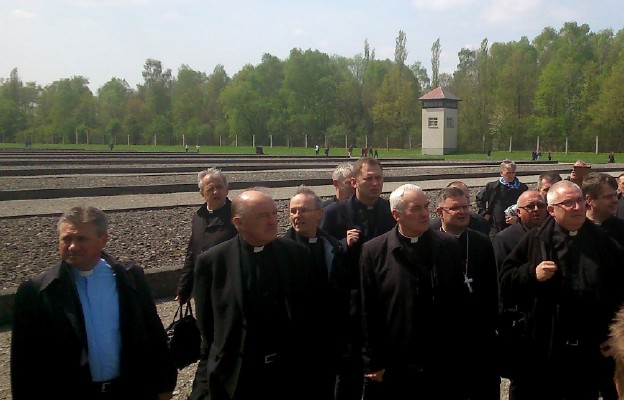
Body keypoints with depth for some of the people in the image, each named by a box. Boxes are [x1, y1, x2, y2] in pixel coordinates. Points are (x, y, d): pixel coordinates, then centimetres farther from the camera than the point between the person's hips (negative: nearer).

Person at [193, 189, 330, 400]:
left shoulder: (296, 253, -1)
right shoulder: (212, 261, -7)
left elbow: (314, 308, 5)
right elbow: (205, 320, 1)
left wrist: (312, 357, 4)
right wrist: (222, 361, 4)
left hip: (294, 370, 2)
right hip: (237, 376, -1)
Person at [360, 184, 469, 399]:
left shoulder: (448, 246, 2)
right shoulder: (373, 251, -3)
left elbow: (460, 302, 3)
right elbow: (367, 312, -3)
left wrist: (460, 355, 2)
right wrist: (372, 363, -4)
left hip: (443, 365, 2)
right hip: (393, 367, -1)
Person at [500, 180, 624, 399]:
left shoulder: (603, 242, 5)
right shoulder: (534, 240, -3)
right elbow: (506, 281, -3)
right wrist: (532, 274, -21)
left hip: (590, 350, 3)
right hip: (541, 348, -2)